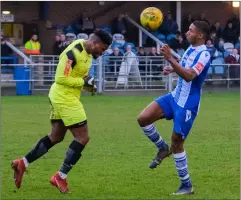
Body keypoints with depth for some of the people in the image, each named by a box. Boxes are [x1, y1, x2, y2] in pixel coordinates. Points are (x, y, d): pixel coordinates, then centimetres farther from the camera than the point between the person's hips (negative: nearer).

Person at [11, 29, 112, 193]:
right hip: (65, 98, -10)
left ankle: (23, 163, 22)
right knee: (83, 138, -6)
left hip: (64, 98, 10)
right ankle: (60, 177, 2)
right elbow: (61, 78, -25)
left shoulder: (88, 52, 8)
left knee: (56, 137, 18)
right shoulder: (73, 53, -23)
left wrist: (88, 83, 0)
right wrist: (84, 82, -19)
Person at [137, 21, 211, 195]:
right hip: (175, 97, 8)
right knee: (143, 118, -7)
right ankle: (163, 148, 16)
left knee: (176, 142, -2)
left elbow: (189, 76, -36)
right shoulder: (191, 49, 6)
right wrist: (173, 69, 8)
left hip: (187, 105, -8)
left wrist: (170, 59, -42)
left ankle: (187, 186, 11)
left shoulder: (204, 55, -21)